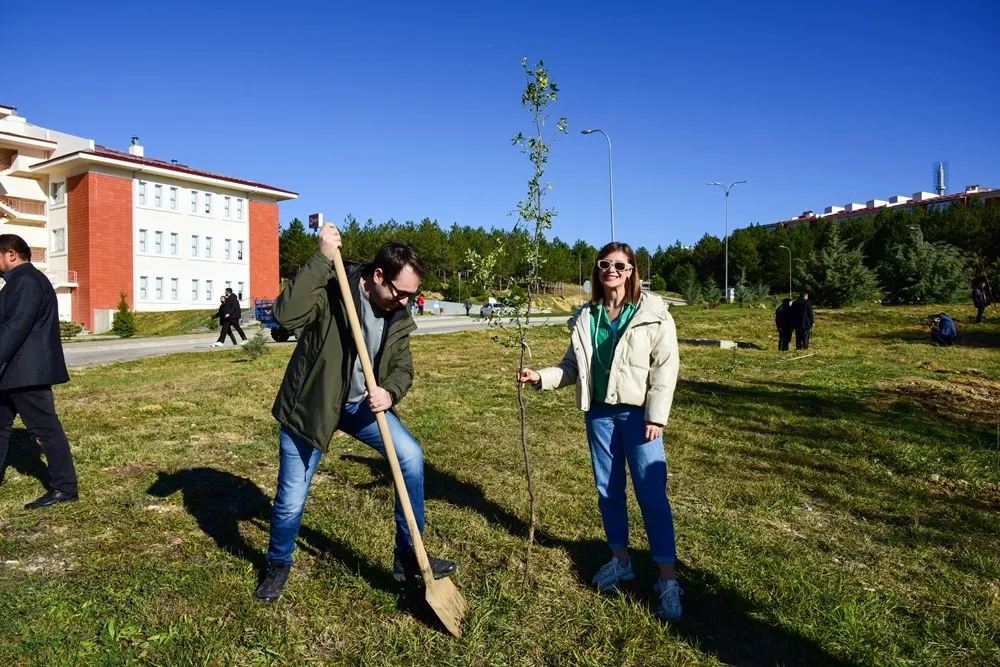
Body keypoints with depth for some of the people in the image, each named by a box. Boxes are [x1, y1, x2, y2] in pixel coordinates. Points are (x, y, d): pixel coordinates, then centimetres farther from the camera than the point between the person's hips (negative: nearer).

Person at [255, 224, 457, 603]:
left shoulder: (398, 315, -5)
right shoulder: (333, 289, -23)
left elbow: (403, 368, -2)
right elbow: (286, 315, -40)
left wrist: (390, 393, -25)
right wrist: (322, 259, -43)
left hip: (361, 404, 5)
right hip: (311, 404, -4)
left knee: (411, 457, -8)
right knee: (291, 499, 2)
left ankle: (408, 558, 9)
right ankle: (279, 565, 35)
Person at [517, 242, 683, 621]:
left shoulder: (653, 313, -6)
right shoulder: (586, 318, 6)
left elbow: (665, 367, -8)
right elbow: (573, 366, 10)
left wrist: (656, 416, -13)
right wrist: (541, 377, -7)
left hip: (638, 413, -4)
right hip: (599, 413, 5)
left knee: (651, 494, -4)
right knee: (608, 490, 14)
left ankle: (668, 580, 7)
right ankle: (620, 561, 32)